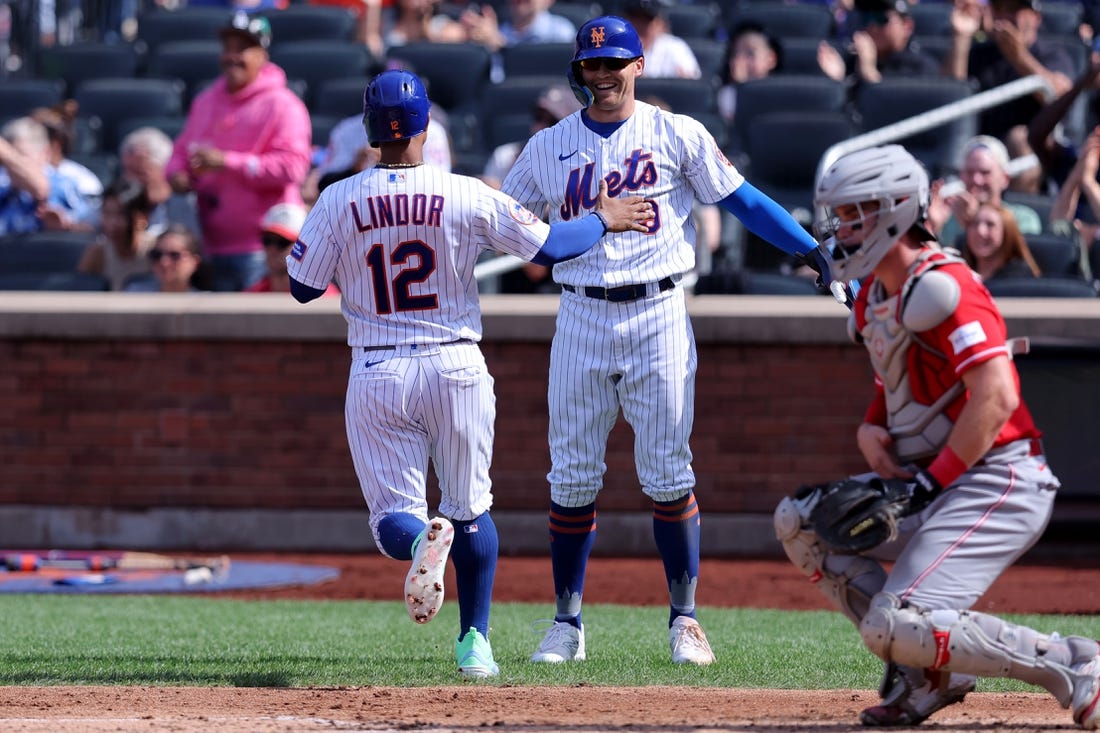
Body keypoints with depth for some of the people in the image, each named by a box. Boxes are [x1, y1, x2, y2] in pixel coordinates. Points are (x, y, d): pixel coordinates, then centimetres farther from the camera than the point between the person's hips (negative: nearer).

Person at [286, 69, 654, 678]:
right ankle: (475, 641, 16)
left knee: (394, 513, 4)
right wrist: (605, 221, 15)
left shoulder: (339, 202, -6)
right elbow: (549, 246, -3)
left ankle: (421, 539, -32)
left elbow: (302, 288, 2)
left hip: (377, 376, 0)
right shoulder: (467, 196, -7)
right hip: (456, 368, 0)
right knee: (469, 508, 17)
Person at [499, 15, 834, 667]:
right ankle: (567, 624, 10)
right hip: (582, 317, 2)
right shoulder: (549, 148, 8)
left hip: (659, 316, -2)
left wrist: (817, 251, -5)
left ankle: (685, 619, 5)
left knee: (668, 476, -3)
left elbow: (742, 200, 2)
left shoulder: (677, 135, 2)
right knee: (573, 478, 2)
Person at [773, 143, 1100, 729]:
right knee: (799, 521, 11)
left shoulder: (940, 286, -16)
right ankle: (924, 674, 8)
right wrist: (871, 430, 5)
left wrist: (931, 481, -21)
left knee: (896, 626, -21)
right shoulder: (874, 296, 14)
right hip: (929, 483, 10)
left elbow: (997, 397, -24)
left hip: (995, 481, -10)